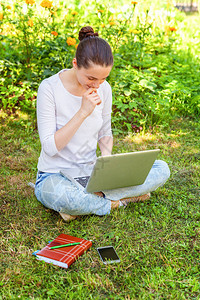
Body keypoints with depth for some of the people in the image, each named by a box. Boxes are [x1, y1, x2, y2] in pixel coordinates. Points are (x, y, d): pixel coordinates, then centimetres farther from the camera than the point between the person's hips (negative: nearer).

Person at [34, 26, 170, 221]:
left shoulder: (103, 89, -2)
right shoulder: (50, 88, -16)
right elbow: (50, 146, -19)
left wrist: (107, 154, -10)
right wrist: (83, 112, -26)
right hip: (55, 176, -4)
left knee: (161, 169, -10)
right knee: (65, 197, -43)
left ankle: (95, 195, -14)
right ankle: (116, 201, -15)